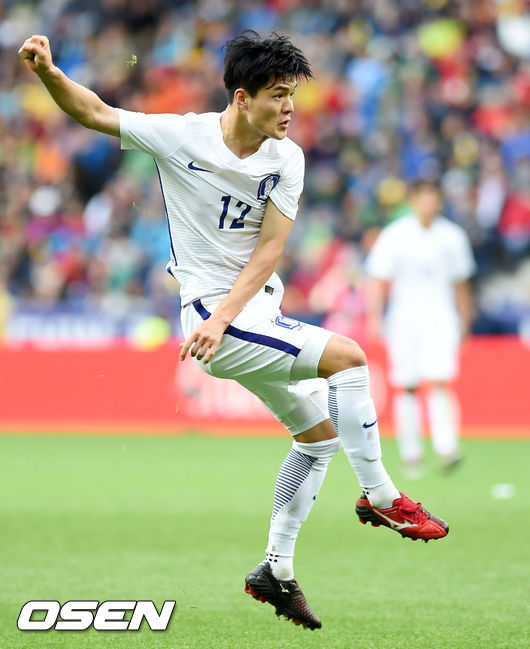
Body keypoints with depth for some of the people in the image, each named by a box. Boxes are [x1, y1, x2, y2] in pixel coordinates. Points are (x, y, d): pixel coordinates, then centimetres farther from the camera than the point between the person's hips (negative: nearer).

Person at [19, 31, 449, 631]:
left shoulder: (286, 159, -2)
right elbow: (92, 112, -6)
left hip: (258, 311, 7)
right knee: (346, 356, -22)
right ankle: (379, 495, -8)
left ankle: (276, 571, 23)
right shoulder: (181, 137, -13)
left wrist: (222, 317, -19)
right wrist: (47, 71, -25)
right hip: (213, 319, -7)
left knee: (321, 432, 13)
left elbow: (268, 250, -7)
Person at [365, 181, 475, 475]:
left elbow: (460, 283, 16)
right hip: (403, 318, 0)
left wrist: (465, 321, 20)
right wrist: (374, 318, -11)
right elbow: (379, 280, -1)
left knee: (440, 381, -15)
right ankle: (411, 454, 12)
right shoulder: (394, 236, -1)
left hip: (441, 317, 0)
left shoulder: (453, 236, 6)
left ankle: (447, 448, -23)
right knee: (407, 387, 2)